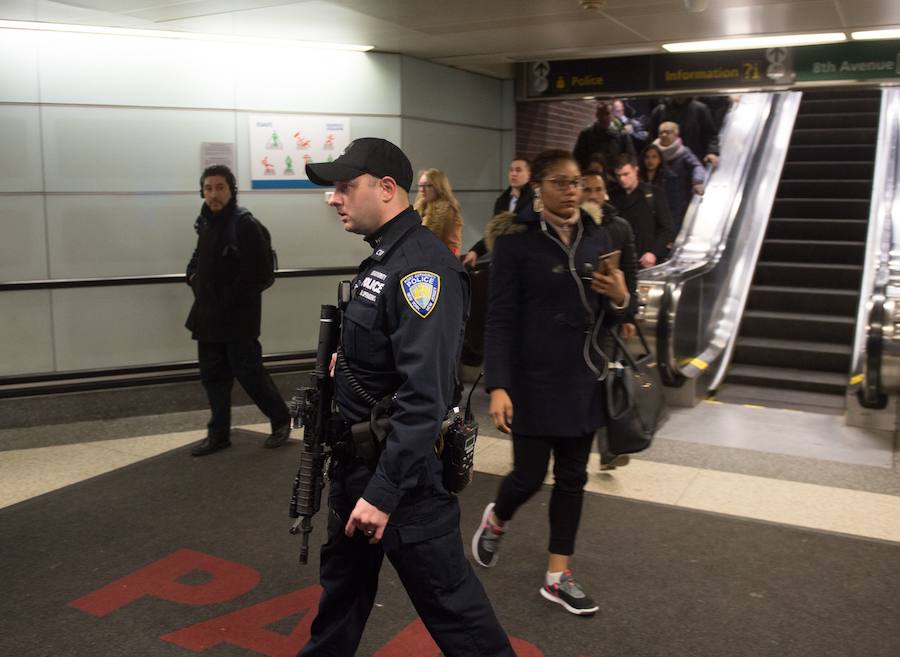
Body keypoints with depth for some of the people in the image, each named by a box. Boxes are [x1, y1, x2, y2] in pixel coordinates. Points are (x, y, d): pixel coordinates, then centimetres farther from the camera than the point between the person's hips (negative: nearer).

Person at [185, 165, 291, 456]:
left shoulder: (244, 223, -14)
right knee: (213, 375, 12)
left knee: (248, 372, -1)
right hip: (209, 315, 8)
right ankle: (219, 433, 24)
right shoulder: (206, 222, 12)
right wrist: (194, 276, 8)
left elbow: (260, 272, -19)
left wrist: (232, 298, -16)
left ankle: (281, 420, 20)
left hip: (238, 316, -8)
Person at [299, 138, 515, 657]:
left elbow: (424, 398, -29)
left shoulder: (423, 266, -22)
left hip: (404, 467, -10)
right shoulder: (382, 258, 10)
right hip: (359, 458, 10)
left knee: (447, 596, 3)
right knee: (343, 580, 25)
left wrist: (384, 492, -29)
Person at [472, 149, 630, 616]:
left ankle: (558, 577, 25)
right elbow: (500, 319, -12)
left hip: (584, 378, 5)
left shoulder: (597, 238, 6)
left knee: (572, 477, 11)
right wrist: (497, 386, -20)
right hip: (534, 380, -5)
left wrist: (620, 299, -10)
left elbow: (607, 317, 13)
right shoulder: (516, 242, -9)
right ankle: (495, 520, 37)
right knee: (529, 476, 2)